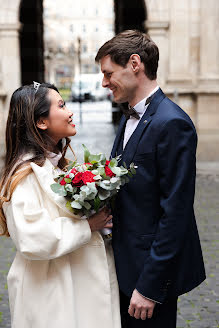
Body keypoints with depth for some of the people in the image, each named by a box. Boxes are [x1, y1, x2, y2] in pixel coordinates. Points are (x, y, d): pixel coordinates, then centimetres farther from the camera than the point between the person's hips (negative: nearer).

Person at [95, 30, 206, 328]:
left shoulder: (171, 124, -20)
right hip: (126, 266, 9)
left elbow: (175, 213, -22)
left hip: (152, 270, -8)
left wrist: (150, 287, -20)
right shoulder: (130, 118, 10)